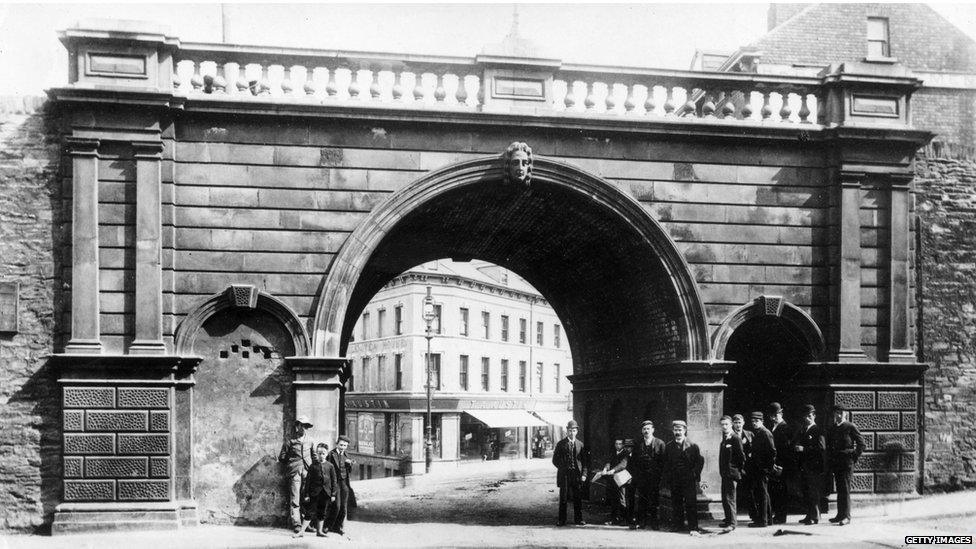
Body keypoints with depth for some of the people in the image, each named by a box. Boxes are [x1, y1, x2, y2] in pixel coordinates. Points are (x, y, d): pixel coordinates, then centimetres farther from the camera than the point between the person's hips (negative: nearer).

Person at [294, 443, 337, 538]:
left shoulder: (330, 466, 3)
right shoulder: (313, 466, -2)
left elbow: (333, 481, 6)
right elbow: (308, 480, 0)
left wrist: (333, 494, 3)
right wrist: (306, 494, -3)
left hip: (326, 493, 2)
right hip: (314, 492, -2)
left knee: (322, 513, 10)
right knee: (310, 512, -2)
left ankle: (319, 531, 21)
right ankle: (301, 531, 2)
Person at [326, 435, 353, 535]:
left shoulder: (345, 456, 16)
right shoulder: (331, 454, -4)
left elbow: (350, 470, 16)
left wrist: (350, 463, -6)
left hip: (344, 483, 6)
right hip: (335, 482, -6)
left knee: (344, 507, 3)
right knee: (336, 506, -11)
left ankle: (338, 526, 15)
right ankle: (329, 526, 4)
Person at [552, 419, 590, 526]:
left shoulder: (580, 444, 9)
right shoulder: (561, 444, 4)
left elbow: (585, 461, 9)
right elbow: (555, 460, 7)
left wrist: (584, 474, 0)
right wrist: (563, 468, 1)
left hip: (577, 475, 2)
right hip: (564, 475, -2)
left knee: (578, 498, 3)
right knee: (563, 498, -1)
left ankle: (578, 519, 13)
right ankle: (562, 520, 5)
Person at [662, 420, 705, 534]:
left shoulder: (693, 446, 0)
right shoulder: (669, 446, 9)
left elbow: (700, 461, 1)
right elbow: (666, 464, 10)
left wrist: (697, 478, -6)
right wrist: (667, 479, 2)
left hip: (689, 481, -3)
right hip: (674, 481, 3)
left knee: (691, 504, -6)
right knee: (676, 504, 6)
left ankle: (693, 528, -5)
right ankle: (678, 525, 17)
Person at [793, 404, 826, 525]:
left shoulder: (818, 430, -6)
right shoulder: (801, 430, 18)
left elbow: (822, 447, -16)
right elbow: (795, 444, 24)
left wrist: (804, 449, -19)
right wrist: (796, 448, 0)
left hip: (814, 465, -7)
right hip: (803, 465, 7)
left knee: (814, 492, -6)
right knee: (805, 491, 9)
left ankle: (815, 517, -2)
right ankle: (809, 515, 16)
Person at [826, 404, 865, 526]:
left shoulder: (851, 427, -3)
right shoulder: (831, 430, 15)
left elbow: (861, 443, -1)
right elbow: (829, 447, 21)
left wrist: (855, 457, -5)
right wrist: (829, 463, 11)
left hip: (846, 461, -6)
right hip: (835, 463, 6)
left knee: (845, 489, -11)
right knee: (839, 489, 8)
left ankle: (846, 516, -12)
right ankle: (840, 515, 12)